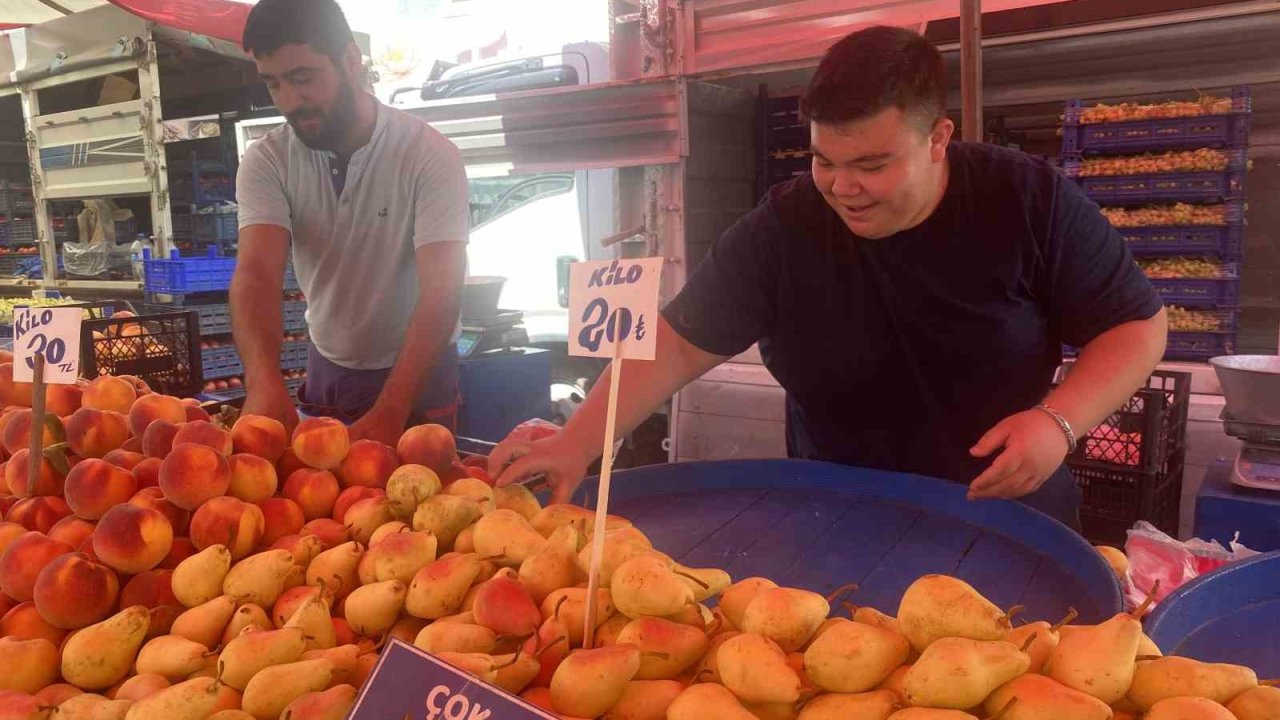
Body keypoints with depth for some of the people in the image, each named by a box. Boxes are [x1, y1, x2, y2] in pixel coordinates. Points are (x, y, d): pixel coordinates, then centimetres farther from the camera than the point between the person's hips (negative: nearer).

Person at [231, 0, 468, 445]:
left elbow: (441, 292, -29)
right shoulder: (266, 163, -12)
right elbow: (257, 275, -24)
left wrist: (389, 413, -41)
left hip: (418, 373, -3)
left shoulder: (430, 155, -21)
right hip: (326, 371, 3)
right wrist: (264, 380, -44)